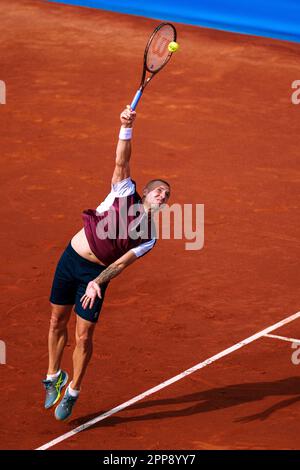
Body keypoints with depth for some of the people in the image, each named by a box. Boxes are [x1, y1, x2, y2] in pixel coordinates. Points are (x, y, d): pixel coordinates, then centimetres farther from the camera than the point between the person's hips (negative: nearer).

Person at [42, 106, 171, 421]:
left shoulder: (148, 238, -2)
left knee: (83, 336, -5)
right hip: (71, 258, 1)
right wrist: (127, 128, -31)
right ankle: (54, 377, 34)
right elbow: (121, 161, -14)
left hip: (96, 274, -1)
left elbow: (121, 263, -11)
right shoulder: (125, 192, -2)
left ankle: (72, 392, 16)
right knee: (57, 321, 11)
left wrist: (98, 282, -27)